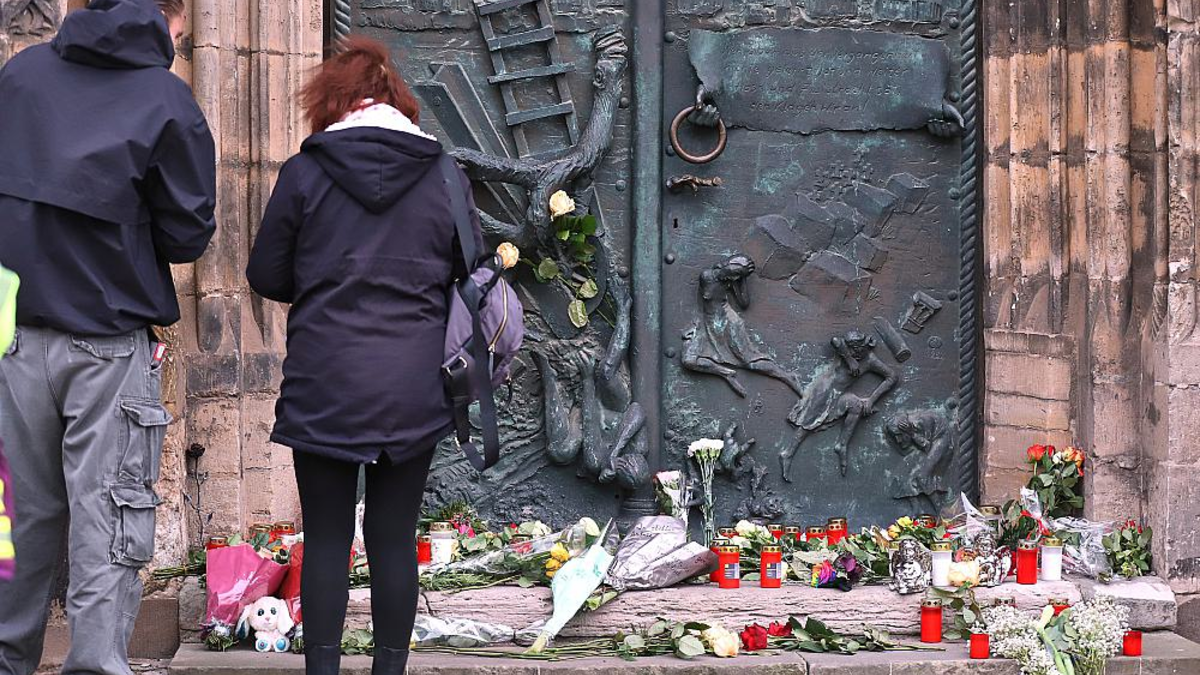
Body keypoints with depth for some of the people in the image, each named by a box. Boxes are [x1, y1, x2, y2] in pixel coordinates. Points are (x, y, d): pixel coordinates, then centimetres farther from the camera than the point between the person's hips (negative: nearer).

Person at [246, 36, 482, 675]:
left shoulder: (305, 171, -2)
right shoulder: (446, 177, 3)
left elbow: (266, 275, 4)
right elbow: (470, 275, 11)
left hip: (324, 383, -1)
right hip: (414, 390, 2)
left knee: (326, 537, 6)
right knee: (394, 537, 8)